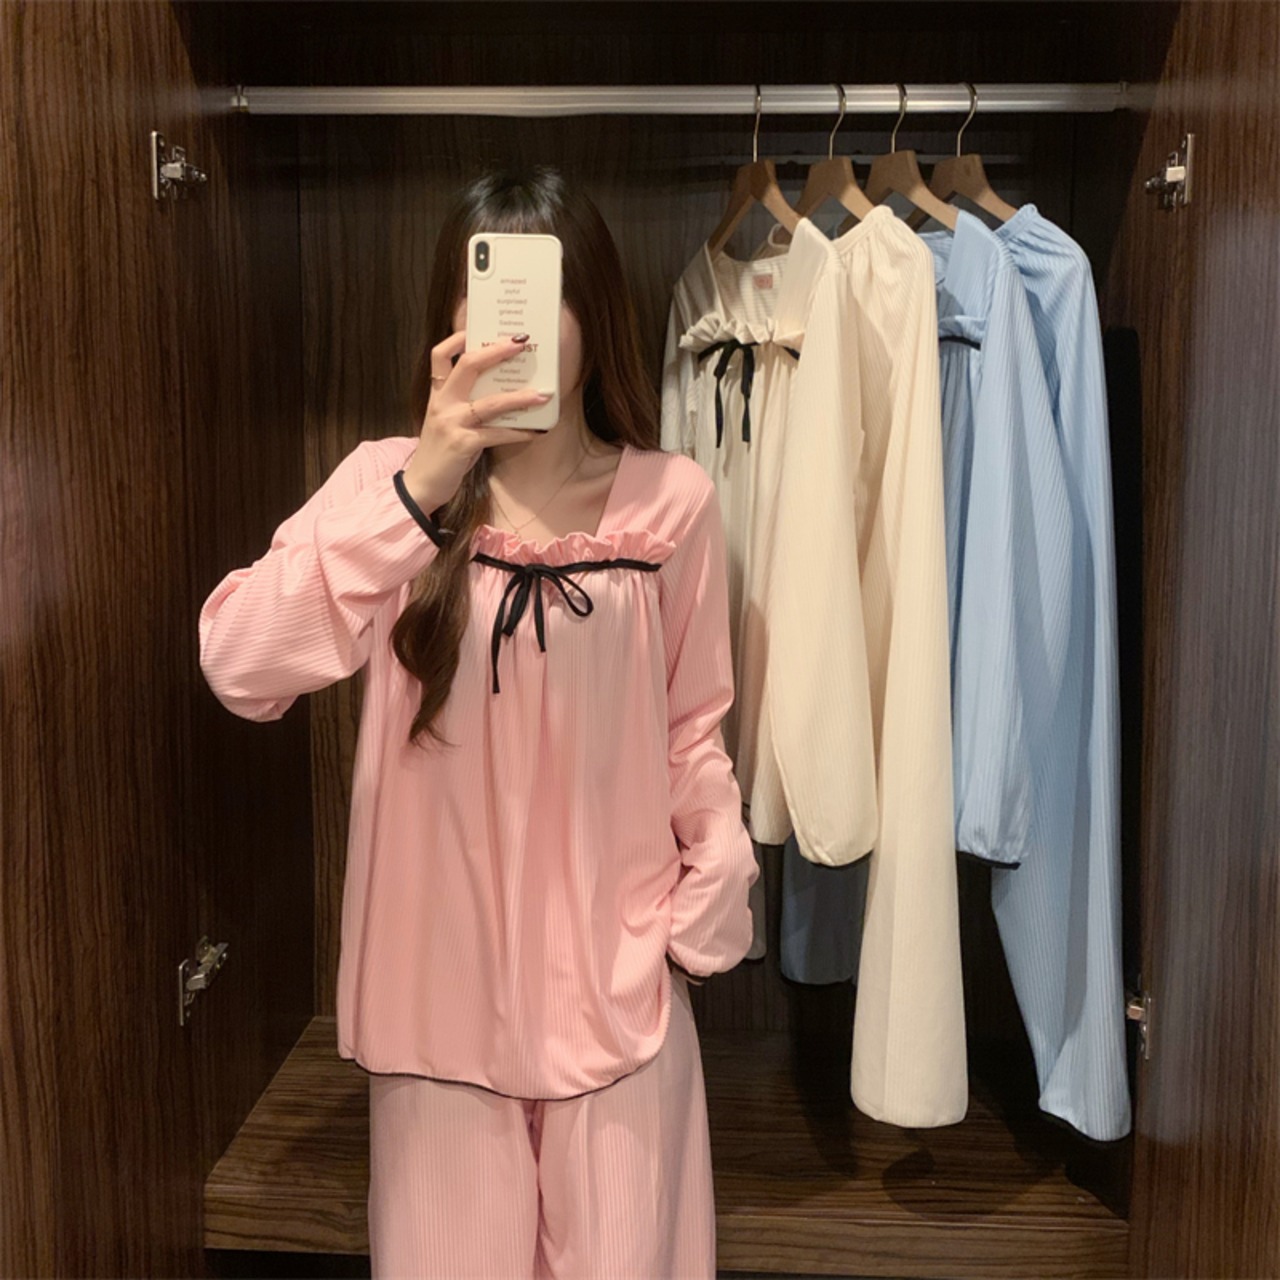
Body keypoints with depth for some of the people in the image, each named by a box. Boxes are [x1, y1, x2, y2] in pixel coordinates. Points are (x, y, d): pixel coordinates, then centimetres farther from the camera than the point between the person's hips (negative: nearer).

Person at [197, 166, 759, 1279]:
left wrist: (713, 898, 1)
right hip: (443, 967, 0)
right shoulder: (389, 479, -8)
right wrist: (420, 489, -30)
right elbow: (239, 667, -23)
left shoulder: (672, 500, -5)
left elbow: (693, 727, 4)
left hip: (617, 968, 0)